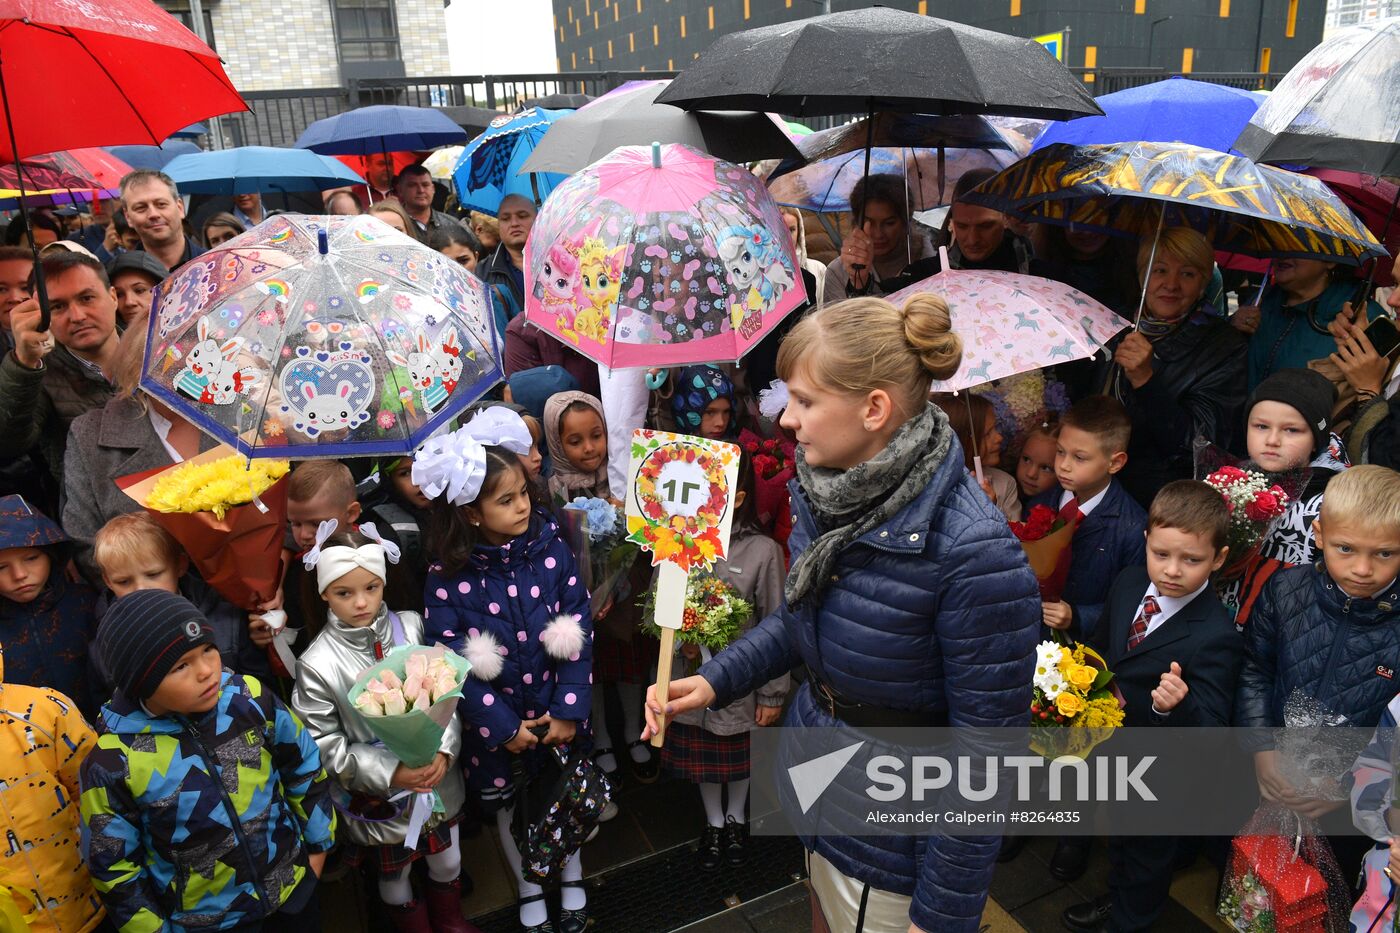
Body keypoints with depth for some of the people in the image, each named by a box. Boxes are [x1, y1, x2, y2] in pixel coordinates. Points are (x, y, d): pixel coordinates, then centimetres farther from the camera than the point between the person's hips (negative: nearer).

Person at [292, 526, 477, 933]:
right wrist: (390, 773, -23)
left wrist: (444, 750, -19)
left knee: (448, 861, 25)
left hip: (439, 780, 3)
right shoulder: (317, 665, -19)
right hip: (380, 798, -3)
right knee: (394, 873, 21)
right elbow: (324, 745, -15)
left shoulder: (412, 628, -11)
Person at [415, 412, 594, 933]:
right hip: (496, 721, -1)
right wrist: (503, 725, -13)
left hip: (559, 711, 1)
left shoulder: (551, 549, -14)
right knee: (507, 804, 19)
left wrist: (569, 710, -13)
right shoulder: (447, 579, -18)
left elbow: (579, 633, -11)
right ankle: (528, 889, 46)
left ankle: (571, 878, 47)